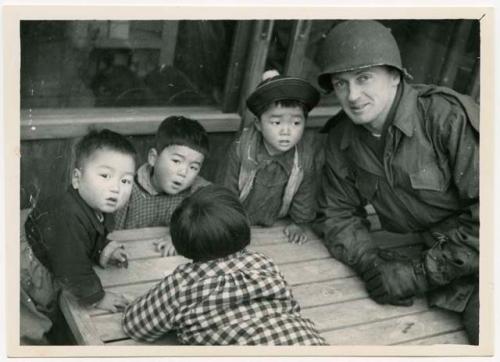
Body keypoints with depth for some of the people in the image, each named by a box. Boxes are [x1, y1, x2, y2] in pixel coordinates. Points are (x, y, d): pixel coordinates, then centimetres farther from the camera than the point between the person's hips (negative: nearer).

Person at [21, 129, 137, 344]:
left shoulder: (101, 210, -8)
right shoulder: (68, 217, -39)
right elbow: (72, 268, -35)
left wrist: (102, 252, -8)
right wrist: (96, 298, -23)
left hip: (49, 276, 9)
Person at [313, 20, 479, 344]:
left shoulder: (449, 116, -20)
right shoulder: (341, 140, -1)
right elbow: (337, 215, 8)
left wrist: (420, 273, -21)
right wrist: (372, 263, -11)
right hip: (440, 251, 4)